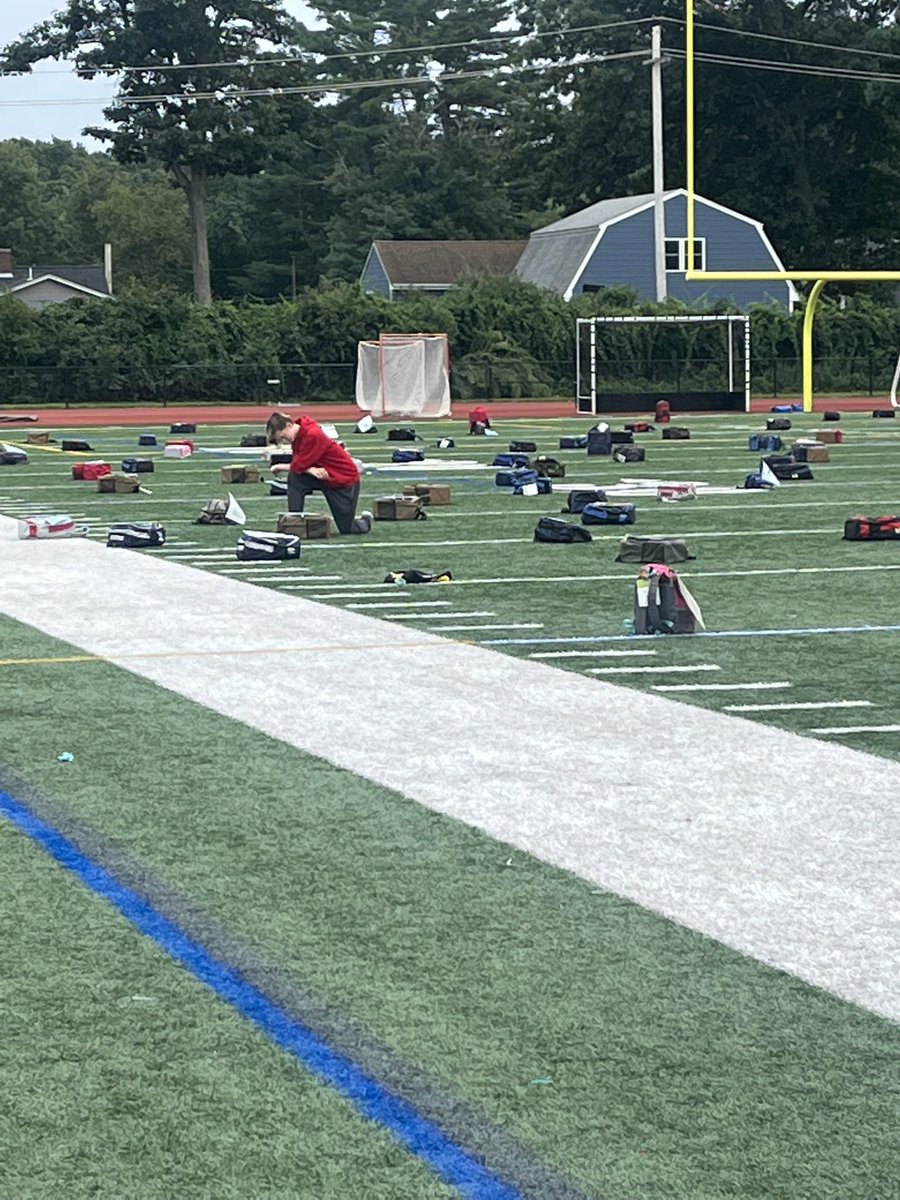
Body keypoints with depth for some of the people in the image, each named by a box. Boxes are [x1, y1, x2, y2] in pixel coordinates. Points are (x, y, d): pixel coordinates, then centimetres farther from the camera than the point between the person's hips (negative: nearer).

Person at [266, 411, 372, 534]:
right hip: (322, 476, 7)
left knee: (347, 529, -2)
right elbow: (297, 462, -5)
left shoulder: (313, 435, -29)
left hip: (346, 479, -7)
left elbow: (299, 465, -25)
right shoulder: (297, 435, -3)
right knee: (294, 478, -21)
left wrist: (280, 467, -8)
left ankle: (365, 519, 32)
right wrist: (311, 470, -27)